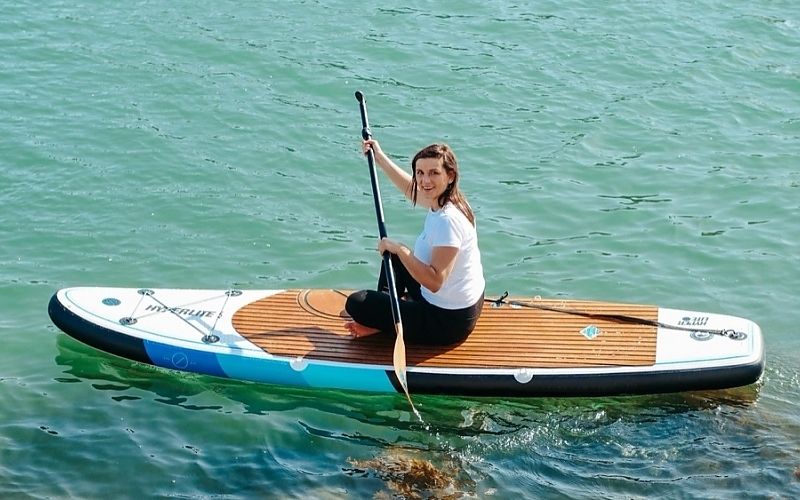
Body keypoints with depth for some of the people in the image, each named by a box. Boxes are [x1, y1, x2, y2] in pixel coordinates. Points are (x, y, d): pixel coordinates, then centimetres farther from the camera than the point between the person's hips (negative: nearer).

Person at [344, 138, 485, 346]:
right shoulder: (441, 200, -2)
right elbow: (412, 189, 22)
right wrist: (380, 157, 26)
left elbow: (434, 281, -35)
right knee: (394, 255, 28)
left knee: (356, 303, -5)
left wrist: (399, 249, -29)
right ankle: (385, 312, 31)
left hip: (447, 321, -9)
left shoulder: (447, 220, -30)